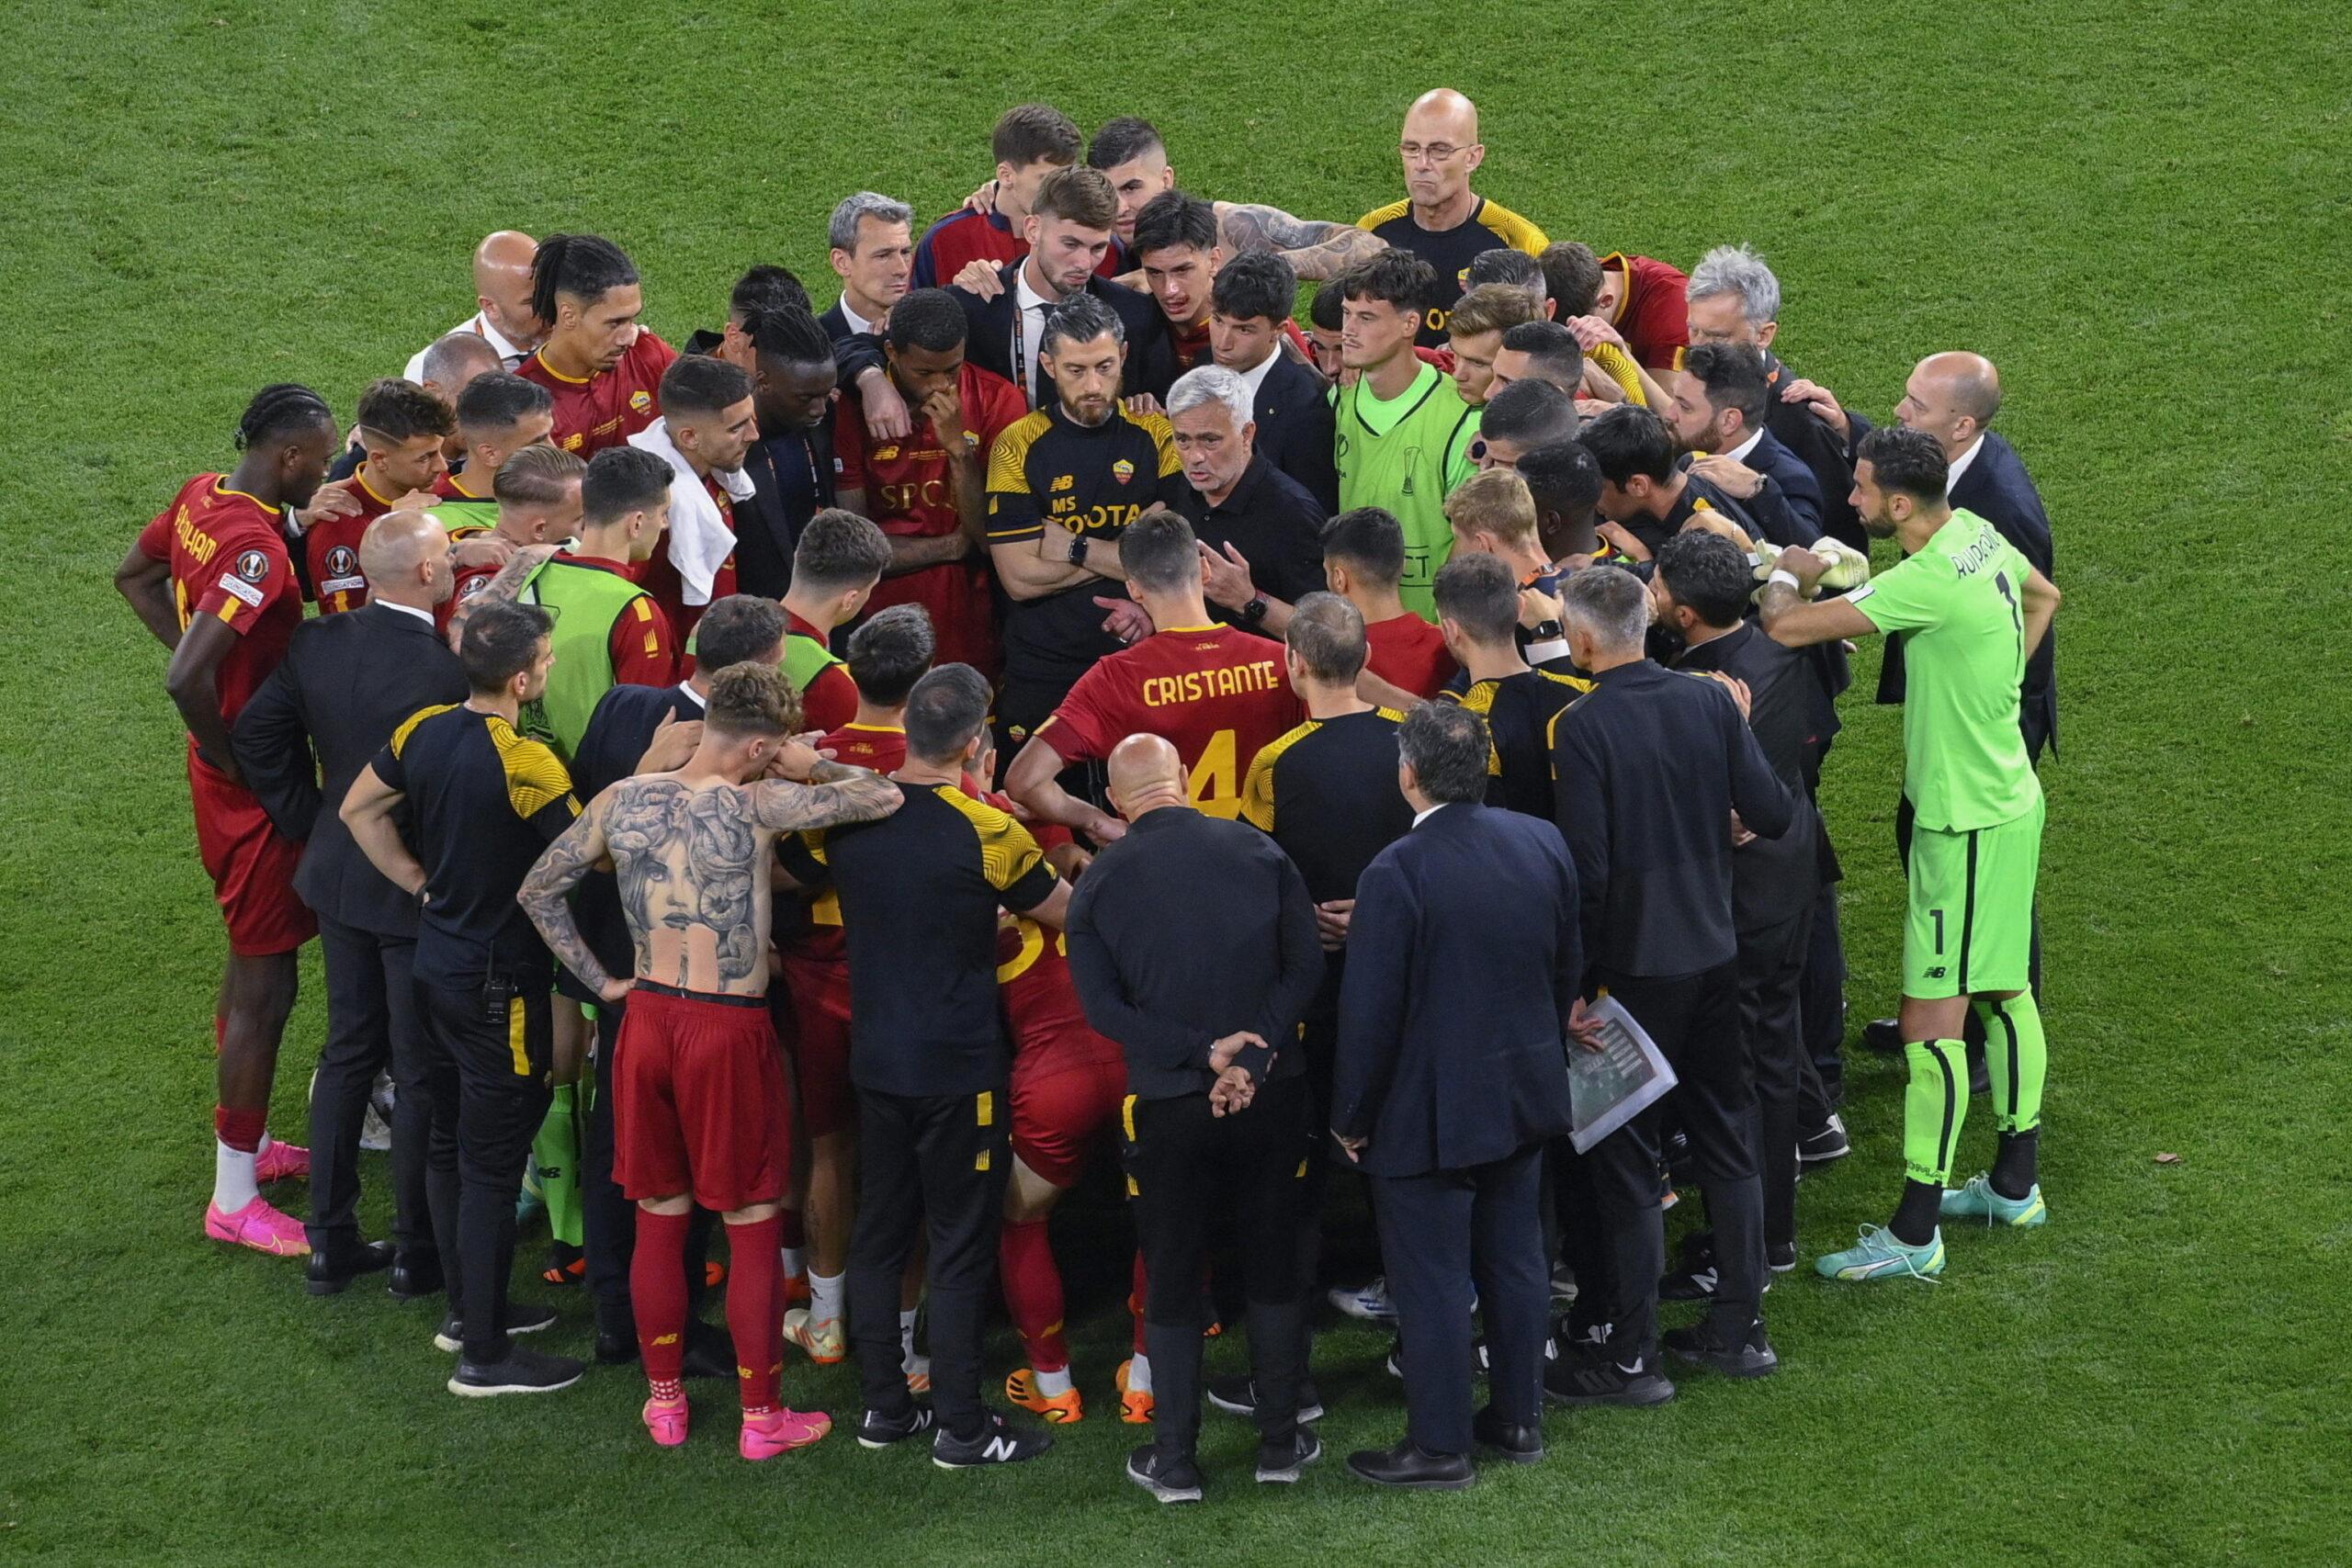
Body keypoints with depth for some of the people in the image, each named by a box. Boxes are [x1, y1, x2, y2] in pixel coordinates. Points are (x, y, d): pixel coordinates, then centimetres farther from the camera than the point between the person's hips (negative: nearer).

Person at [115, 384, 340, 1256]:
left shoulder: (201, 497, 0)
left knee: (251, 957, 23)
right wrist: (228, 754, -19)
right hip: (255, 787, -10)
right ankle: (234, 1200, 7)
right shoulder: (257, 548, -29)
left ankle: (250, 1144, 38)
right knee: (266, 984, -1)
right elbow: (186, 681, -36)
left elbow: (134, 576, 18)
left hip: (225, 771, 10)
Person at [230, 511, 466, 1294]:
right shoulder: (446, 673, -26)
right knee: (421, 1072, 8)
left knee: (347, 1050, 19)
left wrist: (308, 821, 12)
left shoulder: (315, 644, -6)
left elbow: (256, 733, 4)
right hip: (418, 891, -6)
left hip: (338, 875, 6)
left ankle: (331, 1242, 25)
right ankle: (419, 1251, 18)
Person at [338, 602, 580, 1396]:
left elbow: (359, 810, 12)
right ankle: (485, 1353, 6)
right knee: (493, 1165, 0)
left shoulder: (423, 731, -2)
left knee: (450, 1142, 20)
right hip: (500, 986, -8)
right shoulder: (524, 764, -25)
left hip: (436, 966, 8)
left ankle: (469, 1307, 34)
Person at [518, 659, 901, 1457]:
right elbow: (885, 798, -14)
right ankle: (762, 1418, 15)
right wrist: (813, 770, 3)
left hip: (648, 1019, 5)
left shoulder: (622, 801, -1)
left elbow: (539, 890, 7)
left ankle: (665, 1402, 26)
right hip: (731, 1032, -5)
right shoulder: (757, 805, -16)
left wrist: (601, 981, 12)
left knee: (659, 1218, 16)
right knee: (752, 1227, 8)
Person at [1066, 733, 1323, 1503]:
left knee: (1173, 1280, 9)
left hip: (1168, 1101, -1)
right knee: (1274, 1265, 14)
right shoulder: (1258, 852, -2)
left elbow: (1101, 1003, -9)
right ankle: (1280, 1440, 20)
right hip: (1271, 1094, 1)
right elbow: (1305, 967, -6)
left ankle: (1174, 1460, 13)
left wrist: (1204, 1055, -13)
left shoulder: (1100, 882, -3)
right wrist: (1253, 1058, -11)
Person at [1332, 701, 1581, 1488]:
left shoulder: (1396, 873, -23)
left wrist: (1351, 1118, -6)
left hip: (1427, 1112, -7)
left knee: (1431, 1281, 4)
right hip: (1526, 1093, 7)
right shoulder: (1541, 842, -3)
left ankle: (1439, 1446, 12)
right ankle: (1518, 1417, 29)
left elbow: (1370, 1011, -18)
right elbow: (1570, 967, 9)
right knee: (1514, 1259, 18)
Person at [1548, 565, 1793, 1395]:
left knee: (1623, 1158, 3)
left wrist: (1574, 979, -8)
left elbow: (1585, 866, -19)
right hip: (1714, 953, 6)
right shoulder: (1709, 702, -2)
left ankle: (1629, 1355, 8)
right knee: (1726, 1139, 17)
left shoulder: (1581, 726, -17)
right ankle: (1738, 1326, 24)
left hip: (1631, 966, -5)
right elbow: (1772, 814, -2)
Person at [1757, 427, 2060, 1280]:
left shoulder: (1928, 583, -27)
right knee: (2003, 992, 20)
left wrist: (1785, 575, -7)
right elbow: (2042, 594, 23)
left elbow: (1788, 627, -29)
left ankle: (1914, 1234, -1)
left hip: (1967, 825, -10)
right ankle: (2015, 1185, 34)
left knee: (1932, 1020, -5)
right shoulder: (1980, 532, 1)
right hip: (2008, 800, 10)